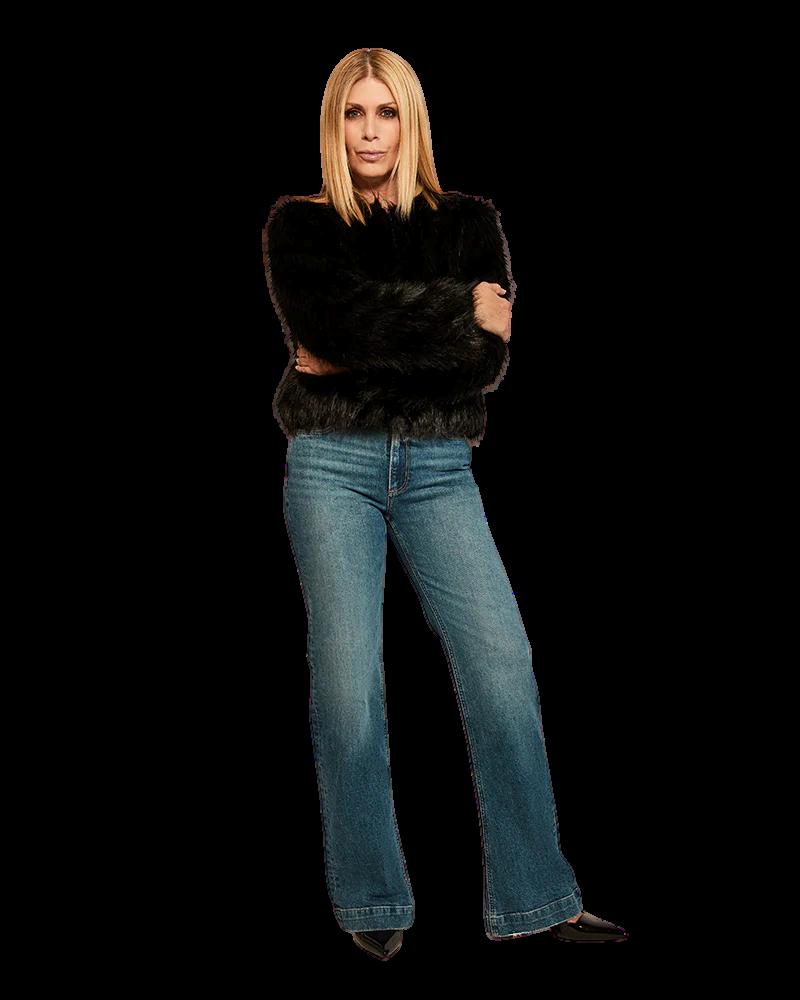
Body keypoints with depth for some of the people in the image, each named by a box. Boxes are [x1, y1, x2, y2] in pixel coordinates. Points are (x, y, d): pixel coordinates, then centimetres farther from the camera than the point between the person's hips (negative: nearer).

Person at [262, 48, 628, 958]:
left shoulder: (468, 222, 11)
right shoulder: (298, 224, 8)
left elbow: (489, 359, -2)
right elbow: (331, 318, -12)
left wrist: (361, 360, -10)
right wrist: (455, 312, -7)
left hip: (438, 467, 1)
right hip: (333, 465, -1)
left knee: (501, 659, -10)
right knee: (347, 674, -4)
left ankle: (535, 898, -3)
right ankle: (372, 903, 8)